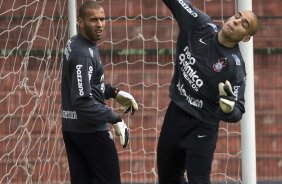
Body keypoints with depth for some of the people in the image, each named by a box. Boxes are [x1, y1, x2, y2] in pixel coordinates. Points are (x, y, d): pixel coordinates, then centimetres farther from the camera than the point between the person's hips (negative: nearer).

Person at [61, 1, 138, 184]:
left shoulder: (74, 44, 8)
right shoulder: (84, 54, -22)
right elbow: (83, 101, -28)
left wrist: (114, 92, 12)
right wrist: (115, 118, -25)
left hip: (71, 126, 9)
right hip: (90, 128, -9)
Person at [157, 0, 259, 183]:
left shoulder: (236, 66, -19)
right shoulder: (200, 25, -7)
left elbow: (238, 112, -21)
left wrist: (229, 108, -44)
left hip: (201, 126, -6)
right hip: (175, 115, 6)